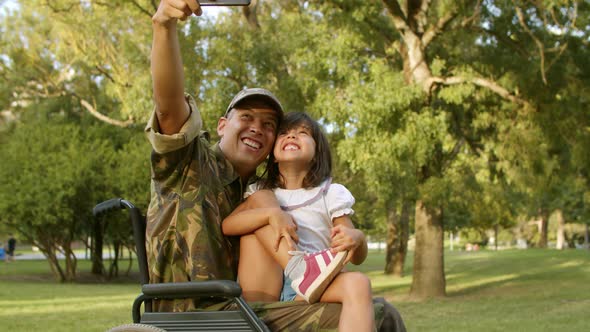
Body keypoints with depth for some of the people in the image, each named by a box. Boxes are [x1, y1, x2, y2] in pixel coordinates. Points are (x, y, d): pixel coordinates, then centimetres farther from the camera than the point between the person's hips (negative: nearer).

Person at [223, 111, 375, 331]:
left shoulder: (331, 194, 13)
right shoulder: (261, 192, 18)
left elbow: (358, 258, 6)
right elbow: (226, 226, -3)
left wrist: (357, 238, -20)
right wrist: (271, 213, -20)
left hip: (313, 284, -1)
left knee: (358, 284, -32)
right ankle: (299, 269, -27)